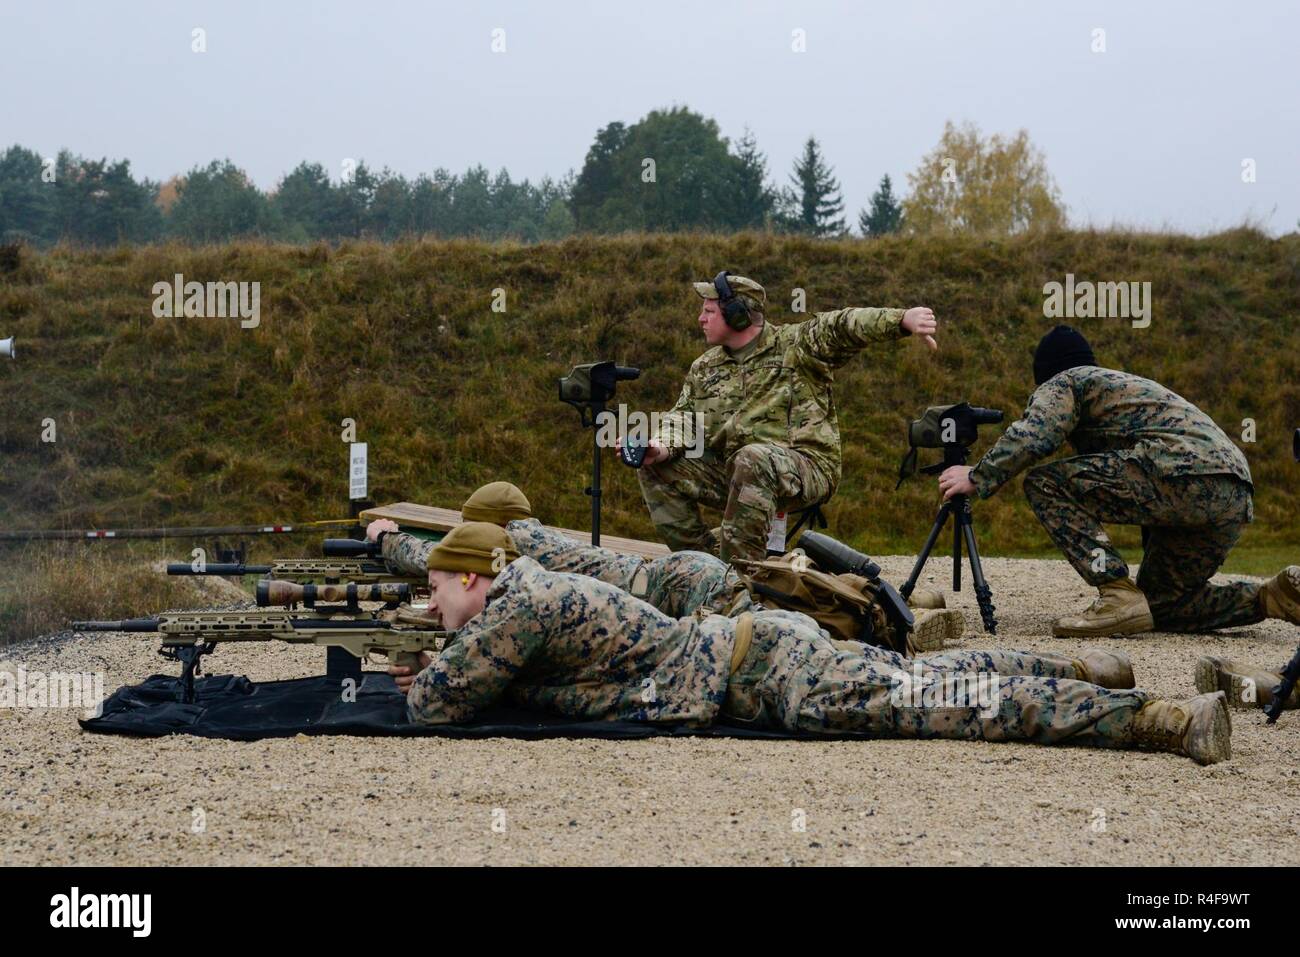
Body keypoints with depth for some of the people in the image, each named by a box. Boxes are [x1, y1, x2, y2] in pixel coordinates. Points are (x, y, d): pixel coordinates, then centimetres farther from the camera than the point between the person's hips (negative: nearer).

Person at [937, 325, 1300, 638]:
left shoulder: (1064, 382, 12)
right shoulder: (1127, 383, 38)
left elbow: (1031, 437, -10)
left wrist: (977, 477, 1)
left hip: (1183, 474, -9)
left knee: (1044, 484, -4)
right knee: (1160, 606, 20)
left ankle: (1119, 597, -16)